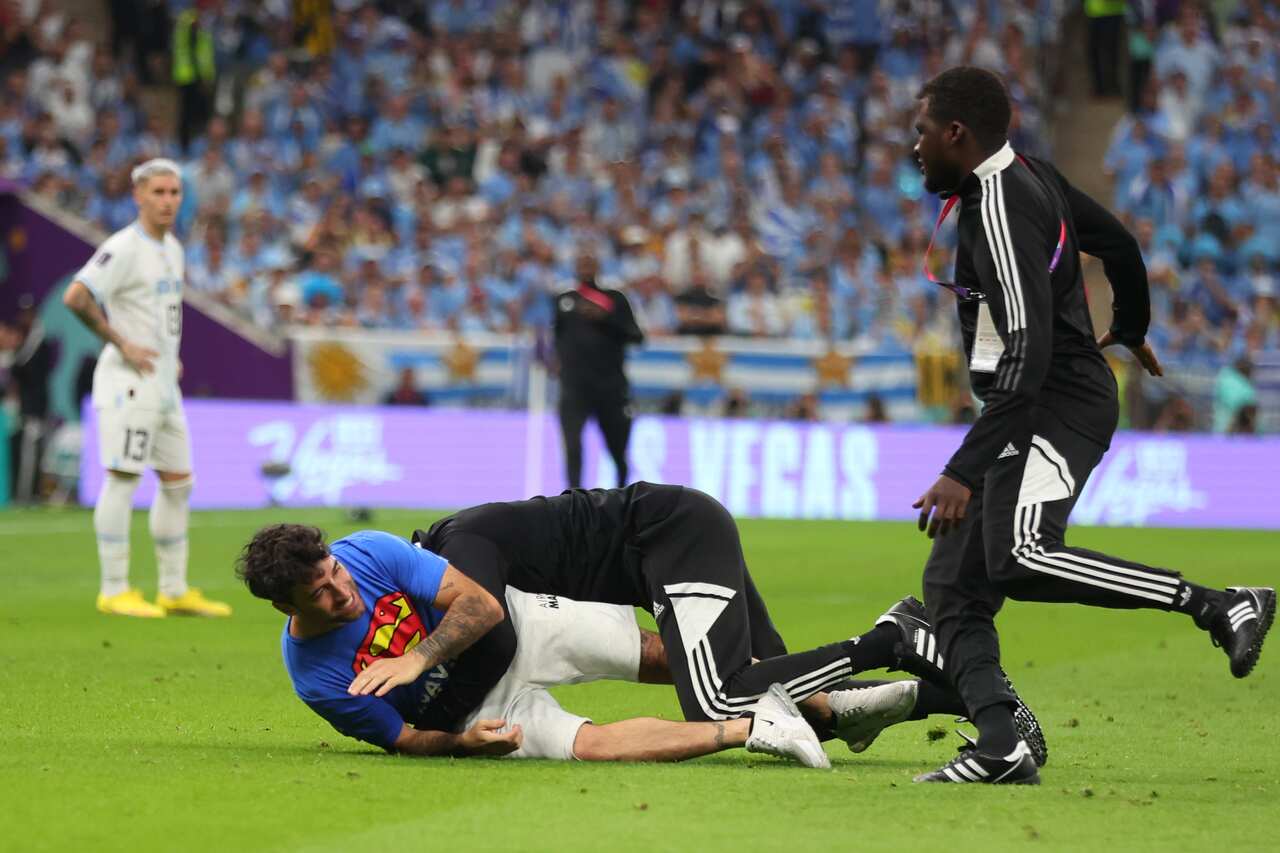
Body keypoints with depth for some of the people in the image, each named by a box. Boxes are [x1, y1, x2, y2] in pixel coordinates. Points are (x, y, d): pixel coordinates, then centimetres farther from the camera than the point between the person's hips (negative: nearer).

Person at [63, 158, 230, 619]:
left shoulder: (172, 248, 15)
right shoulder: (123, 248, -13)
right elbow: (75, 297, -23)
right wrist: (122, 344, -19)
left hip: (163, 383, 9)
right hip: (129, 383, -9)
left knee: (178, 481, 10)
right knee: (123, 478, -8)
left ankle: (175, 591, 16)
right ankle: (114, 590, -4)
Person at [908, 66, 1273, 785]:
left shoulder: (1000, 210, -18)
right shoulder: (1033, 177, 12)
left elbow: (1028, 357, -25)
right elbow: (1120, 245, 27)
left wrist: (965, 473, -29)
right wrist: (1131, 328, 48)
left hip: (1057, 405, -11)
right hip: (1035, 411, 11)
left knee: (1020, 559, -32)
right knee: (952, 583, 4)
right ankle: (1000, 752, -5)